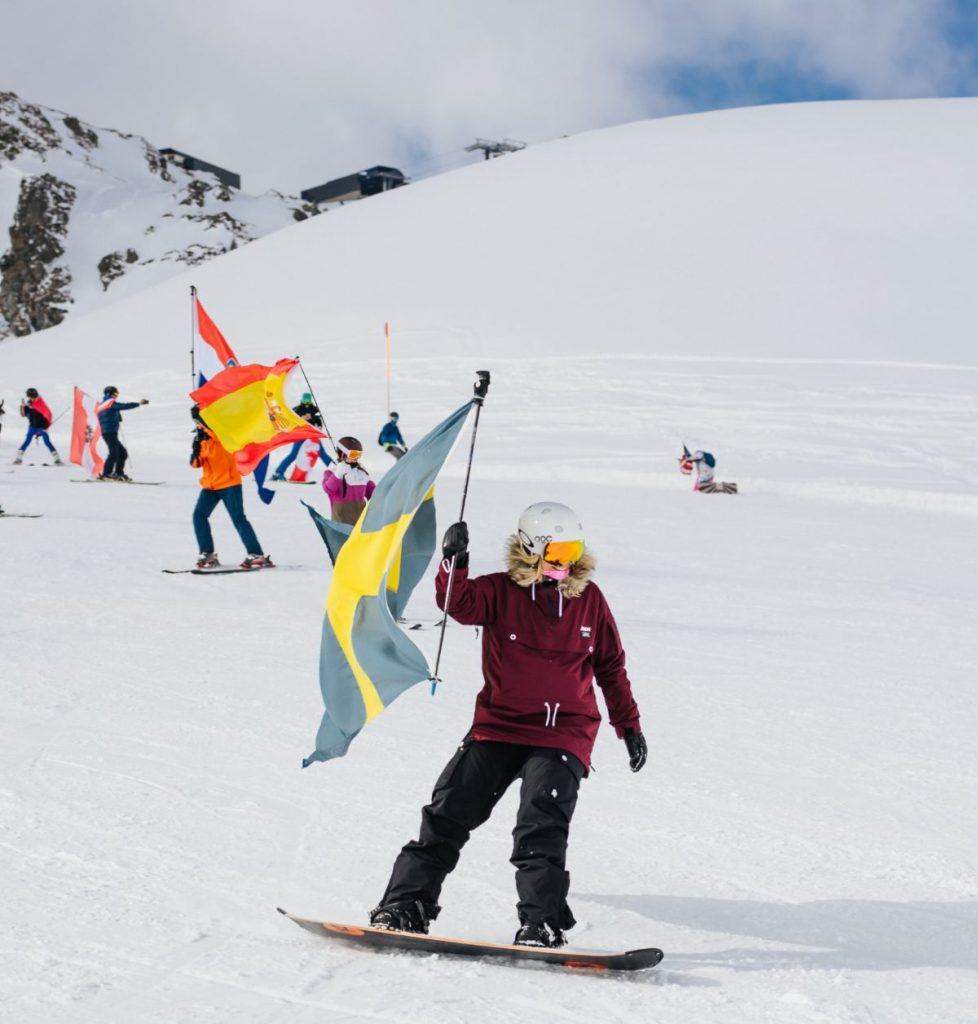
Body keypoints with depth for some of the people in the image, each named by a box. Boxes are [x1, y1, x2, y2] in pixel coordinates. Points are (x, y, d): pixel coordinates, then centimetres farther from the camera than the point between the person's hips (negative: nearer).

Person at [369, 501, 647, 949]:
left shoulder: (589, 599, 6)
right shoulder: (500, 592, 1)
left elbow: (611, 667, 15)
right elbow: (459, 603, -18)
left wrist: (629, 725, 18)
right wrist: (453, 562, -36)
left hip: (564, 734, 0)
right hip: (498, 726, 1)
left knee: (541, 826, -15)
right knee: (449, 812, -3)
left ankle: (541, 921, -11)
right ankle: (406, 903, 4)